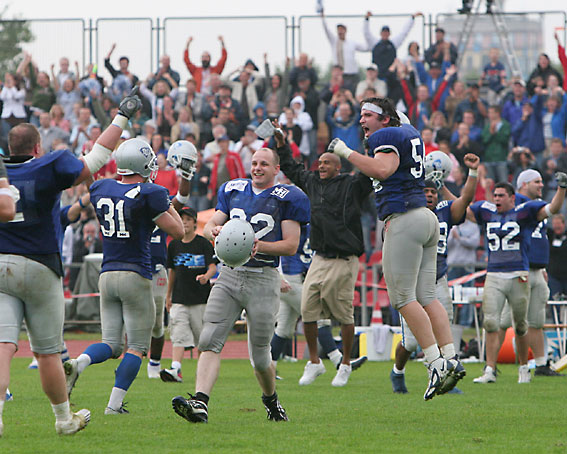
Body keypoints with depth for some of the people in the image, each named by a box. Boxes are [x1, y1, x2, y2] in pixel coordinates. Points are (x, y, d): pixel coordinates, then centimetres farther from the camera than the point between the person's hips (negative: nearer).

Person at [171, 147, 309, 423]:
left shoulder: (286, 199, 1)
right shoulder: (233, 191, 15)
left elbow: (291, 245, -3)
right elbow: (209, 226, 12)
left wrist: (260, 246, -19)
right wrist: (214, 231, -13)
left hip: (263, 278, -3)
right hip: (229, 274, 3)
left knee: (260, 356, 3)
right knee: (210, 341, -15)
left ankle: (271, 399, 30)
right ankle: (200, 403, -24)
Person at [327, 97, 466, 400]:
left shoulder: (386, 137, -7)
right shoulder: (409, 133, 19)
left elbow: (383, 170, -25)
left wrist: (346, 152, -18)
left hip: (404, 221, -9)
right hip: (426, 218, 9)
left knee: (403, 296, -7)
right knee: (426, 296, 8)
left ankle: (436, 362, -12)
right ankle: (451, 358, 0)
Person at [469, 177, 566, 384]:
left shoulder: (524, 212, 2)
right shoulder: (486, 211, 12)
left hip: (518, 277, -2)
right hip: (493, 277, 2)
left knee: (520, 326, 7)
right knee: (490, 324, -10)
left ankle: (524, 367, 24)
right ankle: (490, 370, -9)